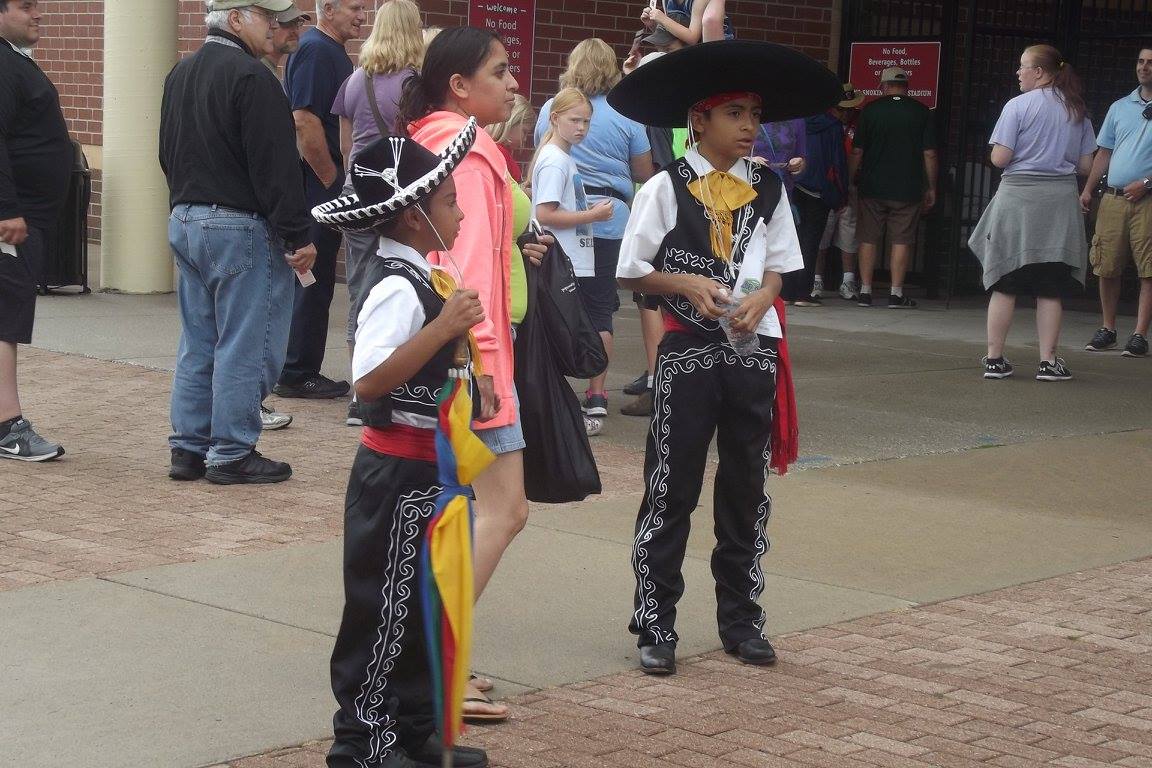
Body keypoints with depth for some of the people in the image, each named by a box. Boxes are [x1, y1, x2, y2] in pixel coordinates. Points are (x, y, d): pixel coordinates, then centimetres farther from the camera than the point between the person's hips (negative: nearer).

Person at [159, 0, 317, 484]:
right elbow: (275, 167, -19)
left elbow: (169, 155, 21)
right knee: (245, 347, -2)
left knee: (198, 343, 14)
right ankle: (231, 454, 2)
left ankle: (188, 448, 18)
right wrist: (298, 236, -16)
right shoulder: (250, 78, -17)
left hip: (184, 221, 9)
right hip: (240, 228, -9)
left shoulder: (180, 75, 12)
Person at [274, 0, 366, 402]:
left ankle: (300, 371, 19)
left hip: (322, 186, 10)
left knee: (315, 280, 13)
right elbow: (305, 121, -23)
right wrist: (331, 179, -16)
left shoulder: (332, 52, 17)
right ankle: (296, 375, 1)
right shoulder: (315, 51, -15)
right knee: (312, 279, -5)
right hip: (316, 185, -10)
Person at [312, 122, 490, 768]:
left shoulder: (426, 280, 10)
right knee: (385, 606, 0)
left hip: (429, 467, 10)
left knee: (424, 600, 17)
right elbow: (369, 381, -32)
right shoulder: (398, 291, -20)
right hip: (398, 470, -10)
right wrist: (444, 327, -32)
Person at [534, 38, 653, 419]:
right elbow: (644, 173, 4)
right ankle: (597, 396, 5)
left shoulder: (551, 109, 3)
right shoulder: (625, 114, -2)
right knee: (599, 308, 7)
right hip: (608, 218, -1)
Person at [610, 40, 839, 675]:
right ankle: (655, 623, 8)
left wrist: (760, 299, -11)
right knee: (671, 490, 0)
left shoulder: (768, 190, 6)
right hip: (689, 353, -4)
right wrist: (687, 284, -18)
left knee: (746, 490, 11)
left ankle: (740, 618, 22)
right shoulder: (666, 188, -5)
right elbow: (633, 272, -3)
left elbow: (779, 269, 10)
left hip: (753, 351, 4)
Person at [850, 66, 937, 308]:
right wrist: (931, 188, 6)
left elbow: (857, 152, -1)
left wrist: (850, 180, 9)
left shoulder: (870, 110, 0)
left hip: (872, 188, 0)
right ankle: (896, 294, 0)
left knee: (869, 239, 6)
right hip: (907, 189, 0)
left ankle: (865, 291, 6)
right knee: (901, 240, 3)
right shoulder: (922, 112, 0)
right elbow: (929, 154, -2)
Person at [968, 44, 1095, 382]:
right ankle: (1048, 361, 4)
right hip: (1061, 201, 3)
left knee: (1004, 284, 4)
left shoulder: (1018, 106, -6)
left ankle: (995, 359, 7)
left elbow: (999, 158, -10)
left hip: (1018, 196, -3)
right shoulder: (1077, 110, 8)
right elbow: (1086, 165, 8)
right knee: (1051, 287, 6)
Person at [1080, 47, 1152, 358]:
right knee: (1106, 267, 4)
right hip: (1113, 198, 5)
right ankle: (1107, 330, 17)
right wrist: (1088, 189, 11)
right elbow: (1104, 153, 19)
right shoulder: (1120, 107, 16)